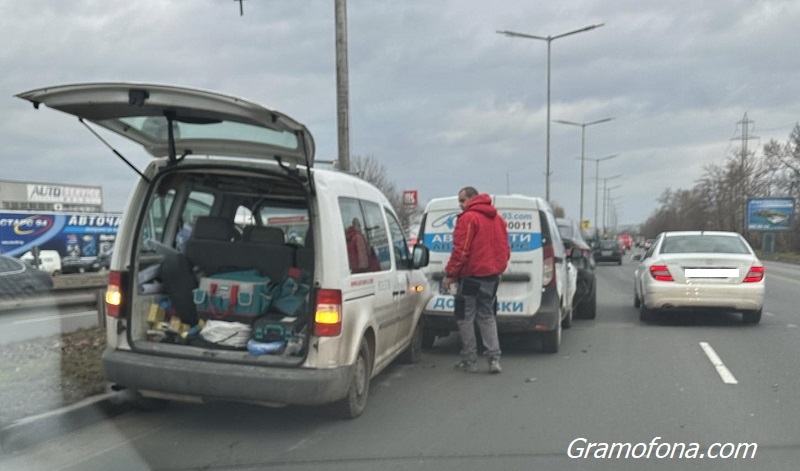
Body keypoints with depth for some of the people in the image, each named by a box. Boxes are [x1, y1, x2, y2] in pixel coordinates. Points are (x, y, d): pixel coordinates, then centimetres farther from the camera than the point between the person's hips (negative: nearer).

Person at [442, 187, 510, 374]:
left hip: (471, 276, -7)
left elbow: (461, 249, -16)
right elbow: (505, 248, 17)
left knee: (466, 318, 3)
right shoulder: (497, 218, 14)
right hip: (492, 275, 8)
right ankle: (494, 358, 6)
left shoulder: (468, 218, -11)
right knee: (487, 316, 15)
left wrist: (450, 274, -10)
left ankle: (469, 360, 6)